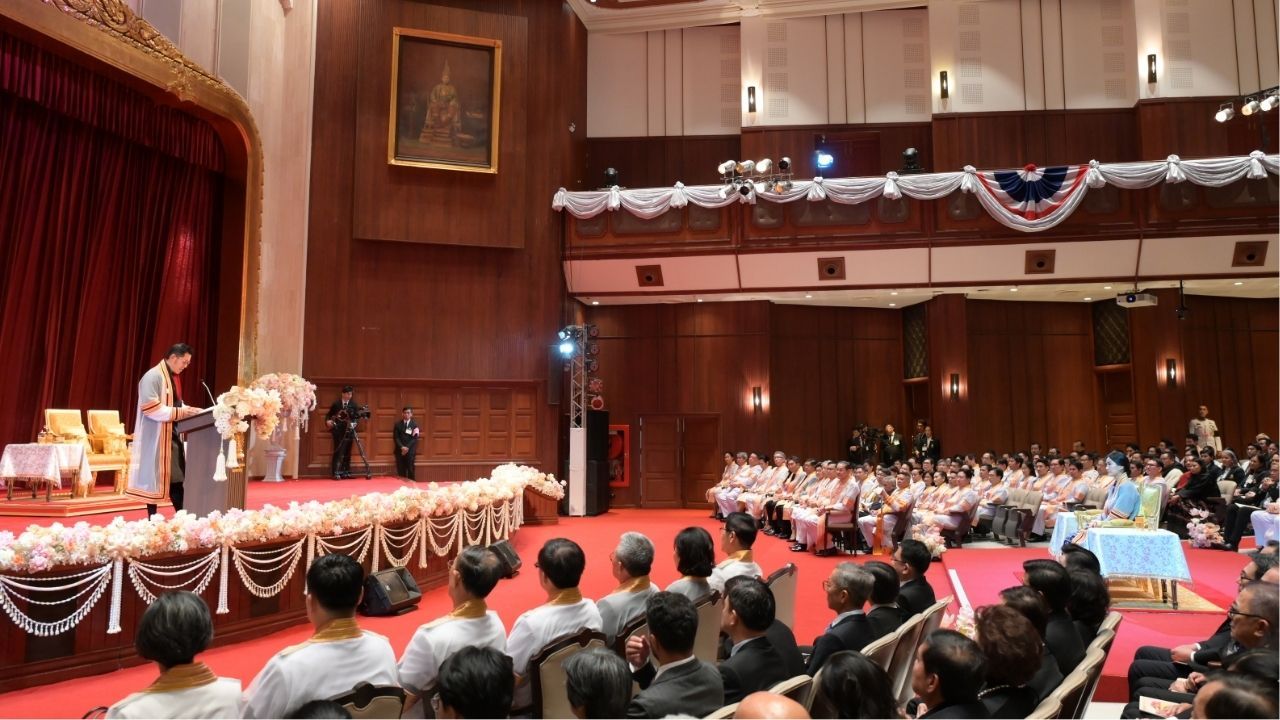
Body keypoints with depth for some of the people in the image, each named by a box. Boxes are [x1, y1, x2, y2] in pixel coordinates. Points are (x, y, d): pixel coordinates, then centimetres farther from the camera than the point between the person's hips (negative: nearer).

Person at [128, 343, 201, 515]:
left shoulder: (174, 377, 14)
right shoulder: (153, 376, -14)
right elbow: (150, 407, -22)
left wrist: (188, 410, 1)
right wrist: (180, 413, -23)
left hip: (172, 434, 9)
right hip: (156, 436, -9)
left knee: (177, 477, 9)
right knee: (155, 477, -1)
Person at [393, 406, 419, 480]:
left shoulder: (415, 424, 4)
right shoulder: (398, 424, 8)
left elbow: (415, 438, -4)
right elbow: (396, 437, 2)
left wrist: (407, 447, -14)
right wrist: (402, 447, -12)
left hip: (410, 451, -1)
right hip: (400, 451, 1)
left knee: (410, 471, -3)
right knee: (401, 472, -1)